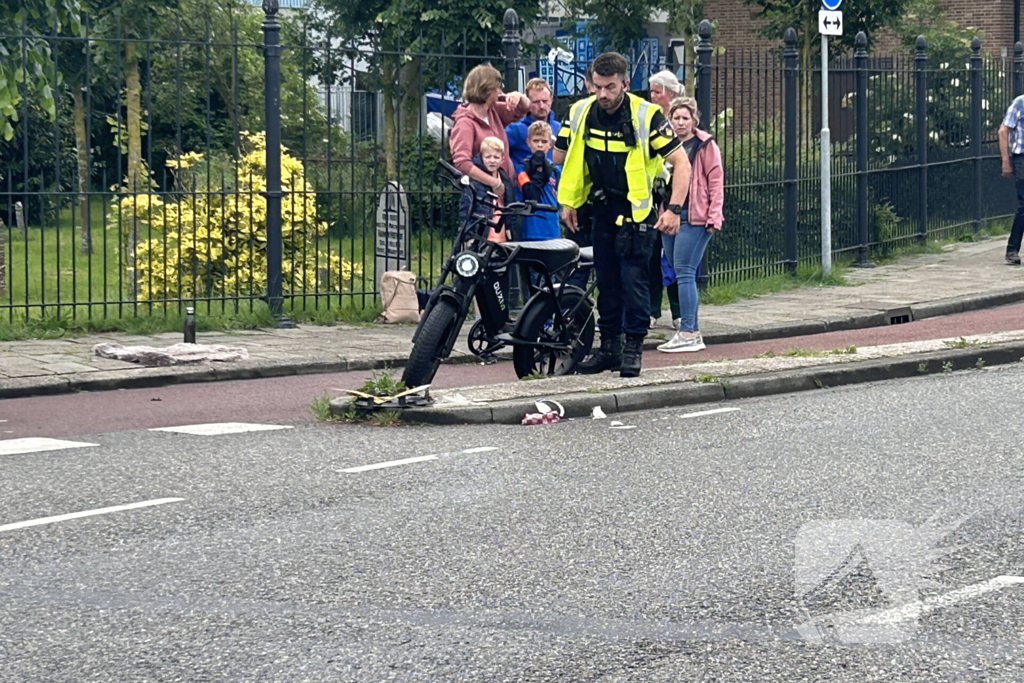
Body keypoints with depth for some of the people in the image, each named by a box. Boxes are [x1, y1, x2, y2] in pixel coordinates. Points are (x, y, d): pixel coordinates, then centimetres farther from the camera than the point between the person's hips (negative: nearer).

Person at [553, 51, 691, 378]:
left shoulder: (646, 116, -16)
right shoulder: (581, 113, -3)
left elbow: (681, 163, -15)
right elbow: (559, 157, 13)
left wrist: (674, 210, -22)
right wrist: (567, 202, 9)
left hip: (637, 211, -5)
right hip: (603, 210, 5)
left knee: (633, 278, -9)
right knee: (606, 280, 9)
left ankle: (634, 347, 1)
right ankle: (609, 347, 18)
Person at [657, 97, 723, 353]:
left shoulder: (705, 145, -1)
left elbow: (716, 182, -4)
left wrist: (714, 216, -12)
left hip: (694, 218, -7)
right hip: (670, 215, 7)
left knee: (684, 272, -13)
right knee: (680, 274, 7)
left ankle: (688, 333, -14)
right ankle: (691, 332, 12)